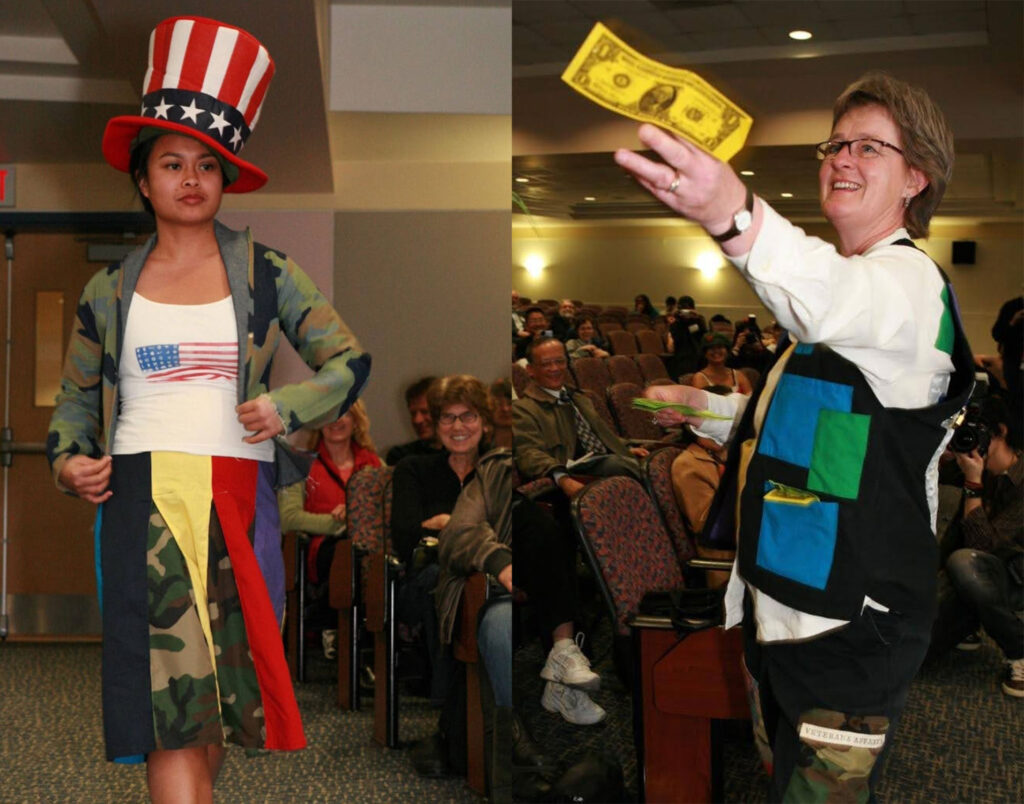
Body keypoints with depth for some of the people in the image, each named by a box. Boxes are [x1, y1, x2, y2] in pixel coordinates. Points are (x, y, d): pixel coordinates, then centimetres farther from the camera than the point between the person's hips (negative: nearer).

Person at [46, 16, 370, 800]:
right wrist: (69, 460, 3)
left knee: (223, 693, 6)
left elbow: (350, 361, 8)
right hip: (144, 500, 0)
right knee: (170, 707, -9)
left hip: (240, 498, 1)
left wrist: (286, 408, -8)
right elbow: (76, 394, 22)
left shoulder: (264, 274, 9)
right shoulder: (109, 291, 12)